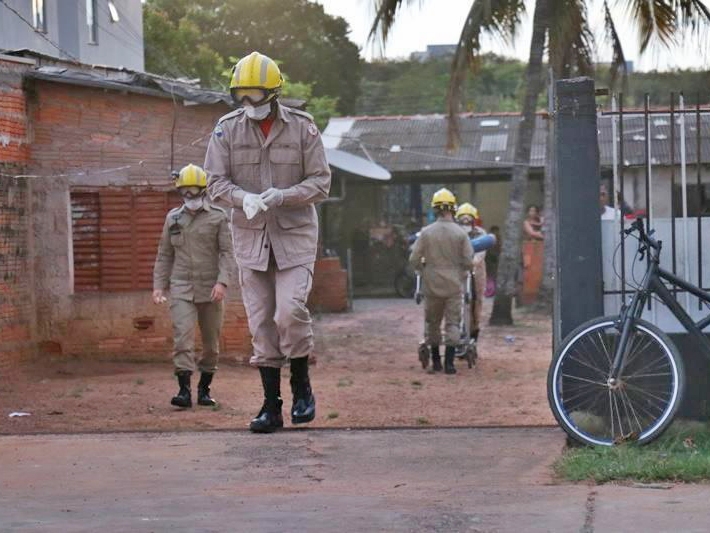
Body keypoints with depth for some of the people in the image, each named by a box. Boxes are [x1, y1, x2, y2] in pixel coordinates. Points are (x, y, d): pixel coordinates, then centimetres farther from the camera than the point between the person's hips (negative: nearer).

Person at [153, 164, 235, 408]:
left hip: (210, 289, -1)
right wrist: (158, 285, 6)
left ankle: (204, 389, 19)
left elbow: (227, 252, -4)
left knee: (211, 342, 6)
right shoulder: (173, 218, 11)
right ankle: (184, 390, -17)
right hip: (181, 289, 1)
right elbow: (164, 255, 15)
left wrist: (222, 281, -17)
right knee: (183, 337, -14)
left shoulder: (218, 216, 2)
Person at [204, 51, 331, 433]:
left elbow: (320, 183, -4)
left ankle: (301, 388, 5)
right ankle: (271, 406, 9)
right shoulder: (227, 129, 1)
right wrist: (244, 198, -23)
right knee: (261, 323, 3)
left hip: (295, 234, -2)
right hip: (250, 236, 2)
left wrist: (281, 196, -21)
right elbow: (216, 182, -1)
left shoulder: (302, 127, -3)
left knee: (290, 311, -17)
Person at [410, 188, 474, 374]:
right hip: (454, 284, -1)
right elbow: (468, 261, -5)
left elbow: (414, 260, -5)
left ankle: (435, 360, 20)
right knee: (453, 322, 3)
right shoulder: (460, 233, -5)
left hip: (432, 284, 1)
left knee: (433, 322, 14)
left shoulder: (426, 232, -5)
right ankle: (449, 362, -5)